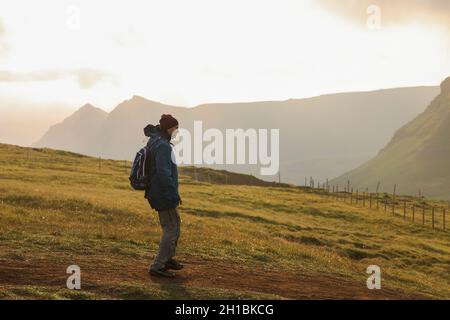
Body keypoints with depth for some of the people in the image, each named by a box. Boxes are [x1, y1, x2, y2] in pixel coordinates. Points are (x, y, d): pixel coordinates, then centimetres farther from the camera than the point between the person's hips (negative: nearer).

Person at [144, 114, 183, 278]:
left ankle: (168, 259, 35)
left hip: (159, 193, 11)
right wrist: (175, 193, -19)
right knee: (171, 228, -4)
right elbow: (164, 173, -25)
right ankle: (157, 266, -2)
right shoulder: (163, 146, -21)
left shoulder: (155, 141, 8)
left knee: (175, 224, 22)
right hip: (165, 195, -11)